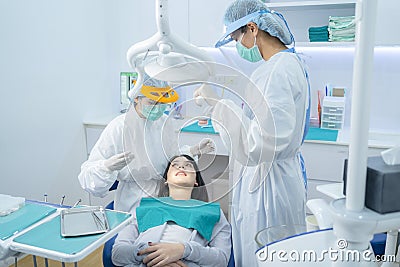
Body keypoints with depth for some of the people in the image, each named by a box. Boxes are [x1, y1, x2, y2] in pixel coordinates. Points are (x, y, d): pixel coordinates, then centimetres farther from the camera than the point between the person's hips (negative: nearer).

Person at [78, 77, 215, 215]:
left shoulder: (165, 122, 4)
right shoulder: (118, 127, -13)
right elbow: (88, 174, -15)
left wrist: (193, 150, 4)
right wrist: (108, 167, -36)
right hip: (136, 202, -5)